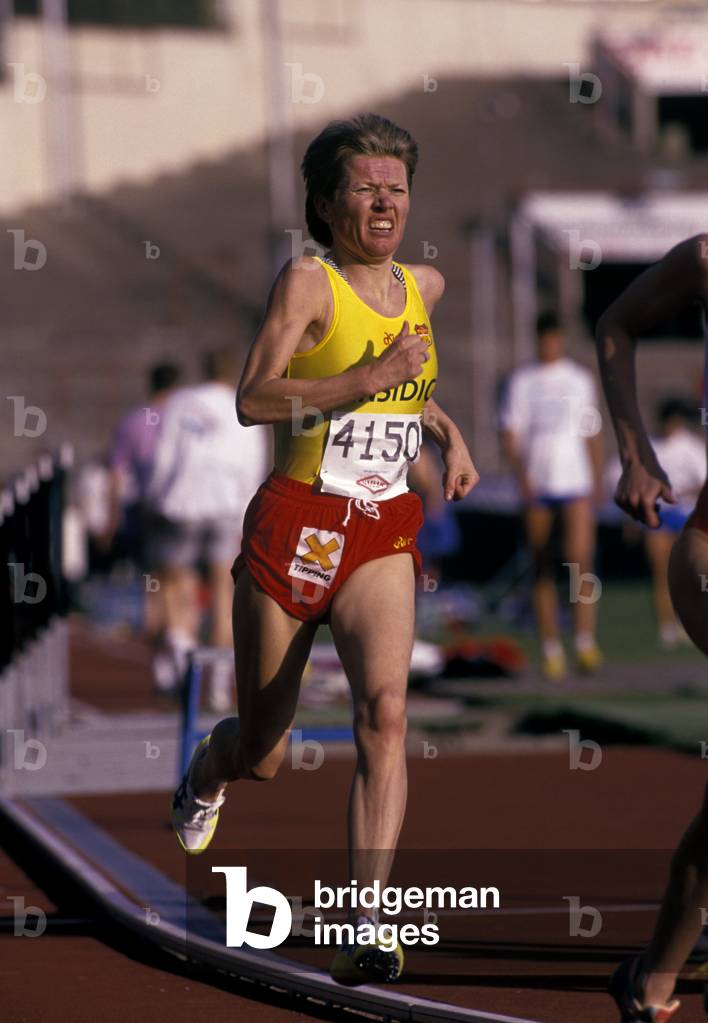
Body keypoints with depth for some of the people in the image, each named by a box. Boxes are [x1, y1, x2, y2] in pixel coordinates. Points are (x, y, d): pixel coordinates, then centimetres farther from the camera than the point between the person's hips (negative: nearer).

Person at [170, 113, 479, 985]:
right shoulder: (307, 281, -8)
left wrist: (446, 432, 19)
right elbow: (253, 399, -19)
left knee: (385, 709, -23)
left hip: (385, 532, 3)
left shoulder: (425, 286, 12)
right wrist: (368, 379, -26)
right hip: (294, 526, -3)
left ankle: (365, 931, -27)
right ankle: (205, 772, 48)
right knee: (259, 758, 8)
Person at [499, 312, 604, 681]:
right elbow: (509, 434, 0)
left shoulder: (581, 379, 11)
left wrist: (598, 482, 16)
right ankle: (550, 650, 9)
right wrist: (520, 473, -15)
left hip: (577, 483, 0)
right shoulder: (522, 381, 6)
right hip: (536, 485, 0)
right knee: (542, 569, 3)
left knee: (580, 559, -16)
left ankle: (585, 642, -18)